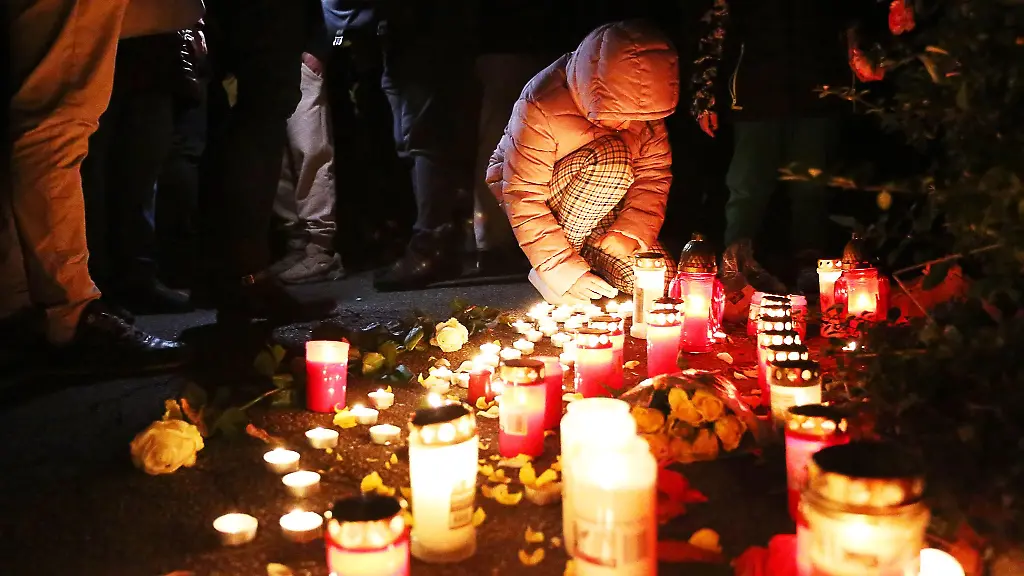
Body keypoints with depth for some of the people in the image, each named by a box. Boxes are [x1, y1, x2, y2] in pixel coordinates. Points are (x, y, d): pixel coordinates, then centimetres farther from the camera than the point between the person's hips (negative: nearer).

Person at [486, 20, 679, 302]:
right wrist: (566, 272, -31)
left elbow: (654, 173, -11)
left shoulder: (639, 102, -16)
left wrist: (630, 232, -27)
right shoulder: (540, 107, -31)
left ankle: (586, 251, 11)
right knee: (611, 159, -33)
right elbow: (523, 201, -29)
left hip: (596, 203, 5)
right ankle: (549, 270, -18)